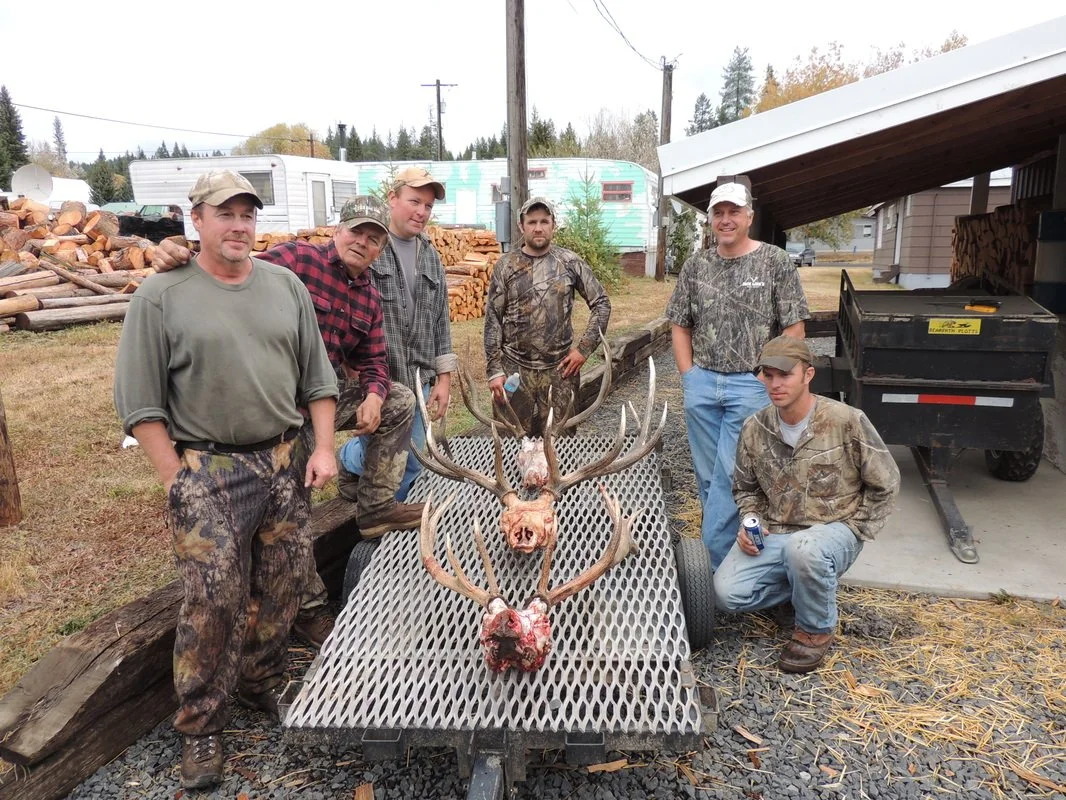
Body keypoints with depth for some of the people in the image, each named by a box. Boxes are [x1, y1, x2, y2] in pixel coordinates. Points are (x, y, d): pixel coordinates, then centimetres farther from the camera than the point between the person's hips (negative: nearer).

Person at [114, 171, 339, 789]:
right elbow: (140, 402, -4)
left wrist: (323, 448, 4)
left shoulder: (286, 285, 8)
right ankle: (202, 725, 18)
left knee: (280, 593, 13)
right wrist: (176, 479, -8)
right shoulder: (162, 296, -3)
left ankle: (264, 686, 35)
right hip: (208, 473, -3)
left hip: (286, 462, 4)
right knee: (212, 600, -1)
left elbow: (317, 377, 11)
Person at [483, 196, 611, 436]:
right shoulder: (506, 266, 0)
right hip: (515, 368, 0)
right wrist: (494, 370, -6)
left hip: (560, 369, 0)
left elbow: (601, 303, 5)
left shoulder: (570, 262, 0)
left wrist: (584, 348, -2)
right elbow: (493, 320, 0)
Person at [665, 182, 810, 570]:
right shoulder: (695, 265, 8)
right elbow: (680, 325, 13)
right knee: (708, 477, 11)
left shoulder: (775, 262, -2)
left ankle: (716, 561, 4)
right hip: (701, 385, 4)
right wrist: (689, 376, 5)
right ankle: (724, 555, 27)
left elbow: (794, 328, -3)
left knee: (729, 478, -6)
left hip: (751, 385, -4)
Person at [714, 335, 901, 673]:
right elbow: (745, 488, 14)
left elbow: (885, 483, -2)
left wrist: (852, 532, -6)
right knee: (727, 592, -18)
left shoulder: (846, 421, -13)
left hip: (833, 531, -4)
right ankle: (809, 585, 11)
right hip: (774, 534, 4)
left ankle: (816, 630, -9)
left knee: (803, 548, -40)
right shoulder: (755, 428, -1)